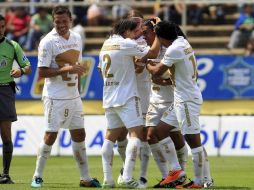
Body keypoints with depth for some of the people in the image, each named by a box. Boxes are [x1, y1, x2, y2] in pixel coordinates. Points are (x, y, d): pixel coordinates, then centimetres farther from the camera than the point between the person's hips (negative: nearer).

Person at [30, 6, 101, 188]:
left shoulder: (76, 38, 8)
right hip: (55, 97, -6)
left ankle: (85, 178, 14)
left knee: (79, 134, 8)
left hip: (73, 96, 6)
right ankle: (37, 176, 5)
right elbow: (42, 72, -15)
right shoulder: (48, 42, -12)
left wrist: (77, 91, 16)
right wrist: (66, 69, -24)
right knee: (51, 135, -6)